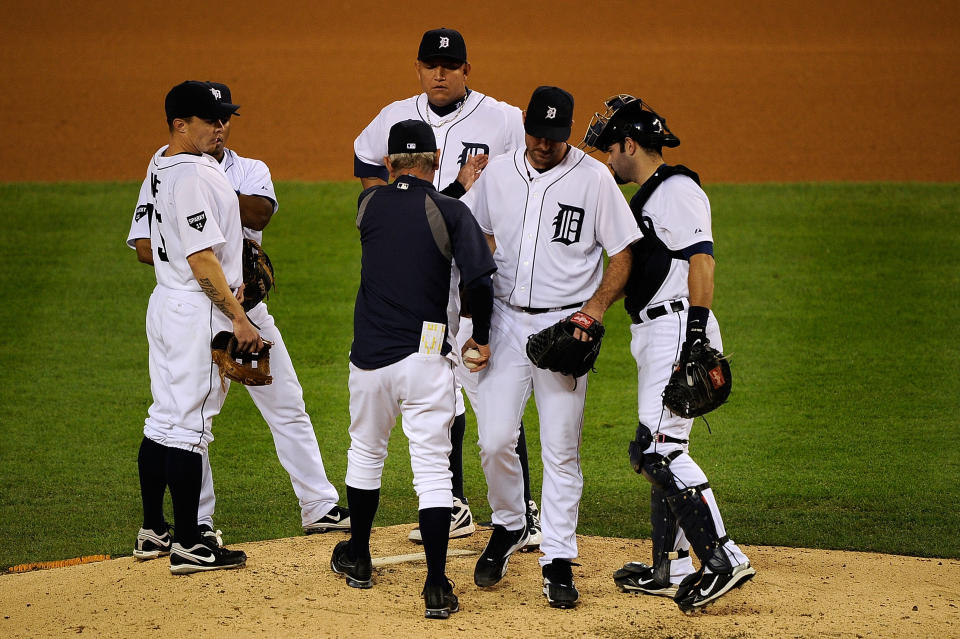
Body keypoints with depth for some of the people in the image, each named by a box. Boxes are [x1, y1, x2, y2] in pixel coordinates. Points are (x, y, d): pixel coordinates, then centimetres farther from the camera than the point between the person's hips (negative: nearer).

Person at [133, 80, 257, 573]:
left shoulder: (162, 163, 10)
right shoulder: (192, 177, -21)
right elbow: (201, 260, -23)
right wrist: (238, 319, -19)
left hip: (166, 304, 10)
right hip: (197, 311, -10)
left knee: (165, 418, 17)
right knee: (189, 425, -7)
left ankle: (153, 528, 25)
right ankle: (187, 546, -4)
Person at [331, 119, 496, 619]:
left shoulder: (369, 204, 2)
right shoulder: (451, 212, -7)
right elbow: (478, 281, -16)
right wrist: (481, 337, -1)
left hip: (369, 356, 3)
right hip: (425, 358, -3)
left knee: (366, 453, 23)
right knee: (432, 468, -2)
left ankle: (357, 559, 38)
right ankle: (437, 587, -10)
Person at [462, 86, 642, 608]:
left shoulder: (594, 178, -5)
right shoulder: (498, 173, 5)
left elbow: (623, 254, -3)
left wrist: (595, 307, -15)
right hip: (506, 323, 3)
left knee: (561, 448, -3)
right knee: (495, 439, -4)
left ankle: (558, 561, 4)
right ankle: (508, 527, 23)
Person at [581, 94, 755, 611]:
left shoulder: (677, 190, -10)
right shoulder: (647, 197, 22)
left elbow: (701, 258, -20)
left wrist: (696, 333, -27)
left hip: (678, 329, -11)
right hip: (656, 336, 11)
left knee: (658, 448, -18)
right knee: (661, 450, 13)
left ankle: (723, 558, -21)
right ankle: (670, 569, 18)